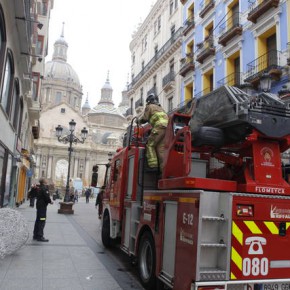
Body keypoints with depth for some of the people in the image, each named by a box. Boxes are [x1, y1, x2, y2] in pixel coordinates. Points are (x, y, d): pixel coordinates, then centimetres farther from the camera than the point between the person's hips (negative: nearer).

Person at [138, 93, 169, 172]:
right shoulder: (160, 108, 35)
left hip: (160, 127, -7)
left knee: (150, 145, -2)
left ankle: (153, 166, -12)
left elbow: (144, 118, 7)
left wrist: (138, 121, 26)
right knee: (161, 148, 2)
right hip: (167, 127, 7)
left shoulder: (149, 106, 12)